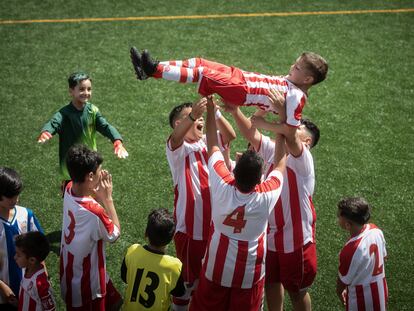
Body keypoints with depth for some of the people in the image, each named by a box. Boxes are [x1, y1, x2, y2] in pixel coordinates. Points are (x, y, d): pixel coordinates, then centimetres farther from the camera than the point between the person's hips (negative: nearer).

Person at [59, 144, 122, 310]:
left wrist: (98, 195, -14)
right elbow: (115, 234, -16)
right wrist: (107, 198, -19)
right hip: (86, 278, -8)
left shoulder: (70, 189, -14)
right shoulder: (93, 212, -37)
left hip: (70, 268, 8)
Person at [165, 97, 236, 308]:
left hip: (213, 222, 6)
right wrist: (192, 115, -53)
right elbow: (176, 138, -34)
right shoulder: (178, 148, -11)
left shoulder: (207, 142, 6)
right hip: (190, 225, -6)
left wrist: (216, 113, -29)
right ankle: (180, 306, 24)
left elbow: (230, 136, -11)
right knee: (189, 277, 7)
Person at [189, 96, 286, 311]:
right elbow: (280, 164, -6)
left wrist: (210, 108, -3)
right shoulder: (266, 197, -26)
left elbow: (212, 146, -11)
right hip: (249, 275, -1)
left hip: (216, 269, 1)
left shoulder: (222, 187, -25)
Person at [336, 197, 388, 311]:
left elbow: (343, 280, -17)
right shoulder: (376, 230, -13)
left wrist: (339, 292, 5)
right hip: (380, 291, 6)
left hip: (361, 299, -6)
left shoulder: (351, 250, -33)